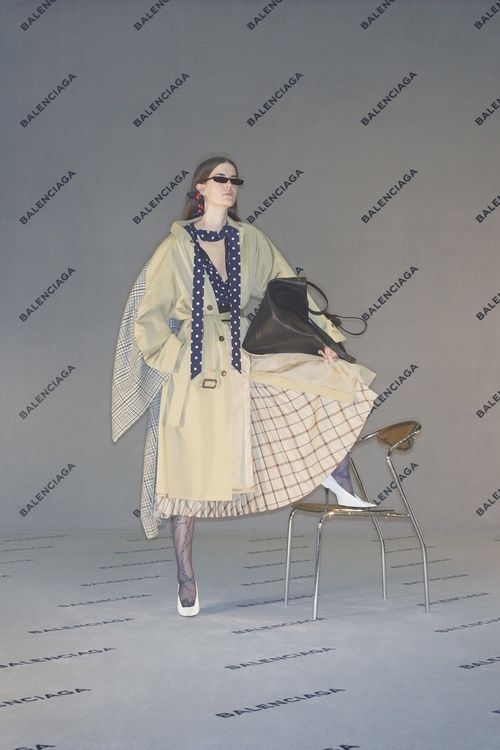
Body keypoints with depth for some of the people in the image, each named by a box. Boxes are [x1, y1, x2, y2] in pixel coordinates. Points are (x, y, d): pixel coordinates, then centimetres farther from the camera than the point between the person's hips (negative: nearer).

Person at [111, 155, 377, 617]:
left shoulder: (249, 239, 5)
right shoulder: (177, 246, -4)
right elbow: (148, 315, -1)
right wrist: (175, 359, -9)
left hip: (243, 361, 4)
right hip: (193, 369, -3)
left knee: (337, 381, -7)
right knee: (188, 471, 0)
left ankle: (338, 478, 9)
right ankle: (186, 581, 12)